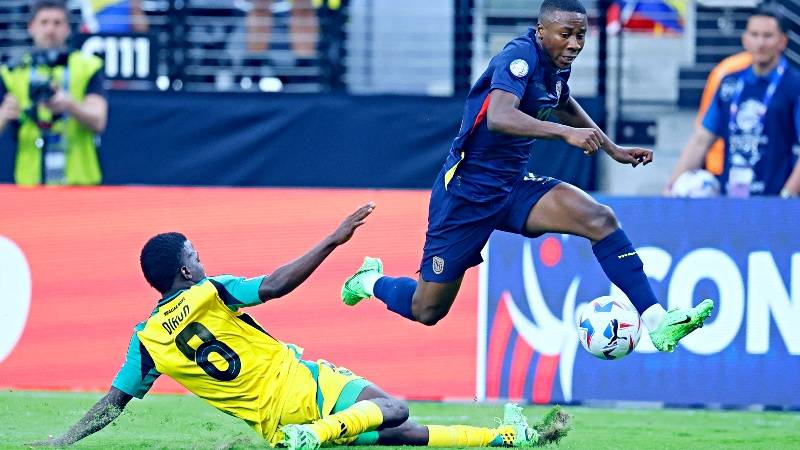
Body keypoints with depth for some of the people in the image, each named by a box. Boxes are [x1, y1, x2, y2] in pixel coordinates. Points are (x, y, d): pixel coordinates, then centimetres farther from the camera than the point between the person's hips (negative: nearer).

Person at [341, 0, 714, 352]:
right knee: (427, 311, 2)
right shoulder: (521, 57, -21)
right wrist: (566, 133, -49)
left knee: (600, 219, -19)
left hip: (513, 188, 7)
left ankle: (658, 322, -22)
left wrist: (613, 150, 29)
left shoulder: (556, 66, 4)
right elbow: (498, 117, -41)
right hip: (466, 191, -7)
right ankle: (371, 280, 36)